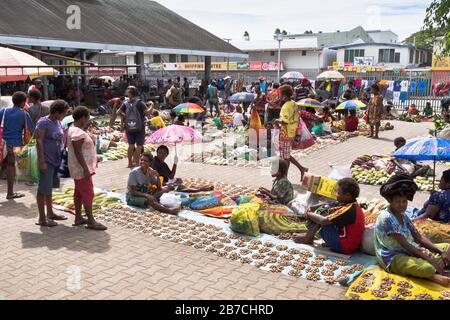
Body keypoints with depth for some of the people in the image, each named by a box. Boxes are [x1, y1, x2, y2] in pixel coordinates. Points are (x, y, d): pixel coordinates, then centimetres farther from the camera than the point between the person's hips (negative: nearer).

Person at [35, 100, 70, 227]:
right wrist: (42, 161, -20)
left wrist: (60, 158, 17)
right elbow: (39, 142, -16)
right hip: (47, 161, -8)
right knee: (43, 189, 0)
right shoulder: (43, 122, -14)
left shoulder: (57, 122, 10)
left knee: (50, 188, 18)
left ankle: (50, 213, 30)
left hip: (55, 160, 8)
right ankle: (42, 218, 8)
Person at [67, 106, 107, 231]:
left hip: (80, 168, 11)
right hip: (82, 168, -11)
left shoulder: (75, 129, 11)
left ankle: (78, 218, 23)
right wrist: (86, 169, -27)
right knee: (88, 193, -6)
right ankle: (91, 221, -1)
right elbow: (78, 152, -26)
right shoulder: (77, 133, -21)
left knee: (79, 192, 15)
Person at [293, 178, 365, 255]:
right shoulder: (354, 205, 5)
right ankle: (309, 236, 9)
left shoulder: (348, 210, -24)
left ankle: (307, 238, 4)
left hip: (342, 246, -10)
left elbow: (323, 220, -25)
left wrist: (309, 214, -6)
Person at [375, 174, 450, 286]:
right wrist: (429, 259, -21)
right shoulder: (386, 217, -18)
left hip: (412, 251, 10)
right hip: (394, 258, -10)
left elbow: (419, 238, 10)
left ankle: (436, 271, -17)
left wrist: (441, 251, -4)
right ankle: (435, 276, -4)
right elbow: (405, 245, -21)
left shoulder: (404, 217, 11)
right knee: (426, 268, -38)